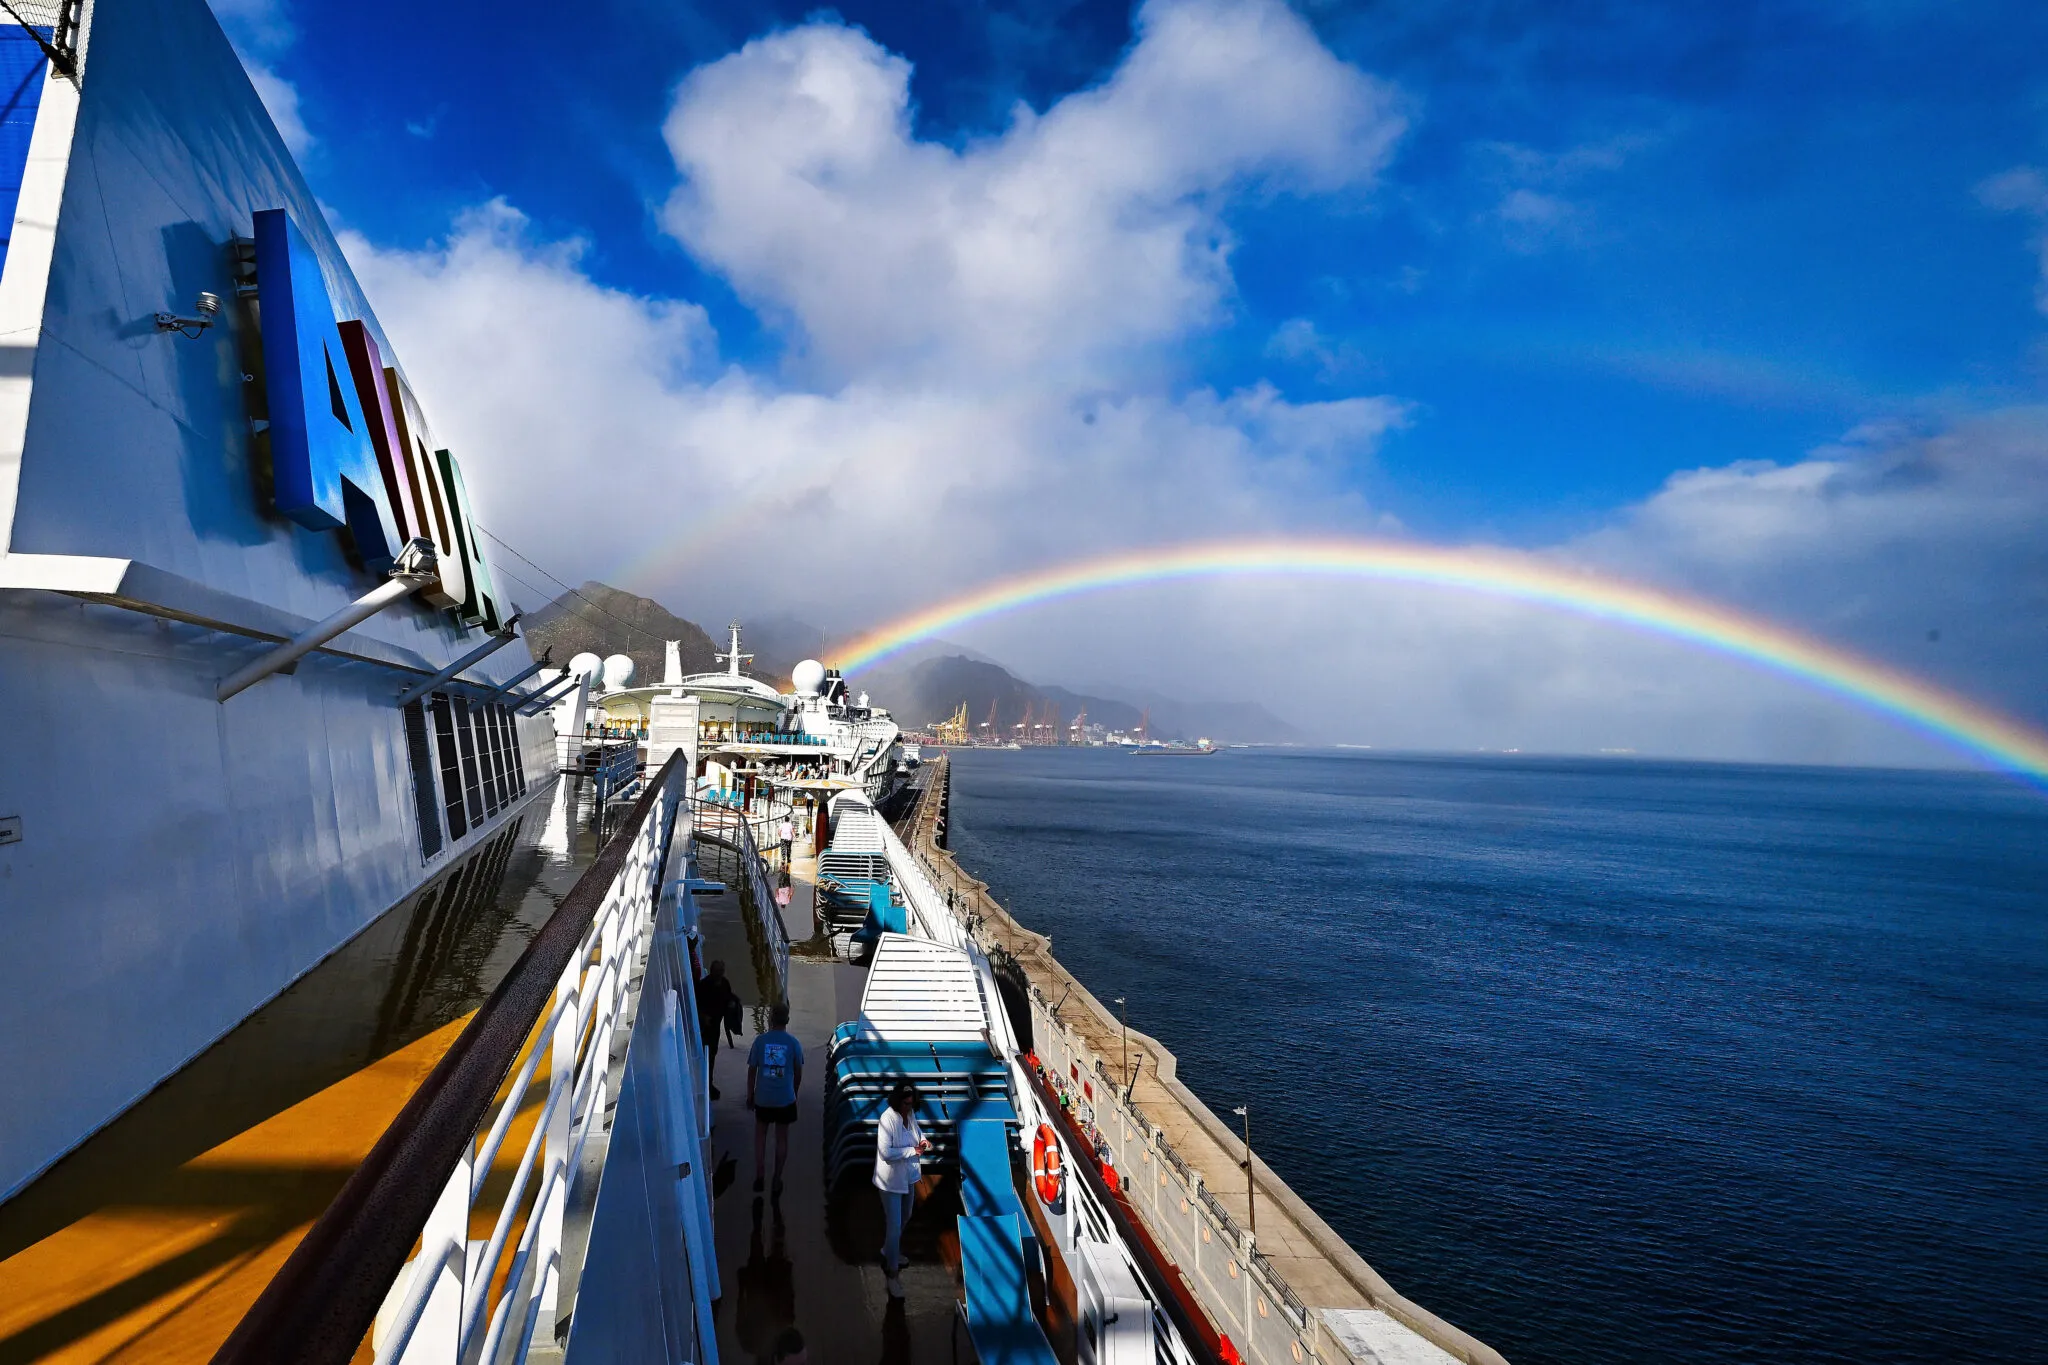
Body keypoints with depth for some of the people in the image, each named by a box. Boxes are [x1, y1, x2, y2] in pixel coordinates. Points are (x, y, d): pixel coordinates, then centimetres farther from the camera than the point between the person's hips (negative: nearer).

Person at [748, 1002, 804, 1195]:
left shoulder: (760, 1040, -8)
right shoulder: (793, 1042, -8)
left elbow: (752, 1071, -3)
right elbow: (798, 1072, 0)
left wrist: (749, 1095, 10)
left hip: (762, 1098, 1)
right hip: (785, 1099, 0)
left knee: (760, 1134, 20)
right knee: (782, 1138, 12)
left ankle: (758, 1177, 20)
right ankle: (777, 1180, 18)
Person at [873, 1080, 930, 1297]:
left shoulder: (910, 1114, -6)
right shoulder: (888, 1119, -29)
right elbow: (885, 1153, -31)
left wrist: (923, 1139, -8)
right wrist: (911, 1150, -29)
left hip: (908, 1175, 8)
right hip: (891, 1180, -8)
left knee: (905, 1216, 26)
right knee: (894, 1226, -2)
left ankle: (889, 1250, 50)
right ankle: (892, 1274, 12)